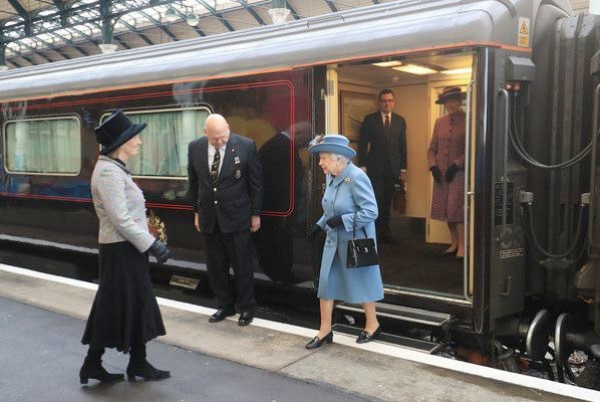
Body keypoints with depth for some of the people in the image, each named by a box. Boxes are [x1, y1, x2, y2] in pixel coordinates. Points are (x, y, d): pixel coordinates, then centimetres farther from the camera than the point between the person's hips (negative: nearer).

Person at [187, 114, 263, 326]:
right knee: (215, 266, 12)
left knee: (242, 265, 7)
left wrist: (255, 214, -2)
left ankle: (246, 308, 23)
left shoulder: (246, 145, -12)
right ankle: (225, 305, 29)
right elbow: (194, 182, 9)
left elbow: (256, 181, -5)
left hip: (237, 216, -3)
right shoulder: (195, 147, -2)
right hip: (209, 217, 3)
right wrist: (197, 211, 10)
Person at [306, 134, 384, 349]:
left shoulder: (357, 177, -22)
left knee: (361, 281, 9)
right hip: (334, 240, 8)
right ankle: (325, 331, 17)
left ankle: (372, 325, 30)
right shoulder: (331, 177, 3)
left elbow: (371, 211, -24)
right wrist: (320, 224, 4)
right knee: (326, 282, 6)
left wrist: (342, 221, -26)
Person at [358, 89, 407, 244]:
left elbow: (402, 146, 9)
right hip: (375, 168, -3)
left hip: (393, 169, 3)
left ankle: (384, 232, 15)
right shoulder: (370, 120, 1)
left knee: (386, 202, 7)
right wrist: (362, 166, -7)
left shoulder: (400, 121, 10)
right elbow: (363, 144, -1)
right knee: (376, 202, -6)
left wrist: (403, 168, 5)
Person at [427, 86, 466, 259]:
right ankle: (454, 243, 18)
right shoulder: (439, 122, 11)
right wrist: (433, 166, -2)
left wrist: (456, 165, -14)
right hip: (440, 173, 5)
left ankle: (462, 245, -2)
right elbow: (432, 149, 13)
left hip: (459, 172, -5)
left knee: (456, 208, -10)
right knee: (446, 209, 8)